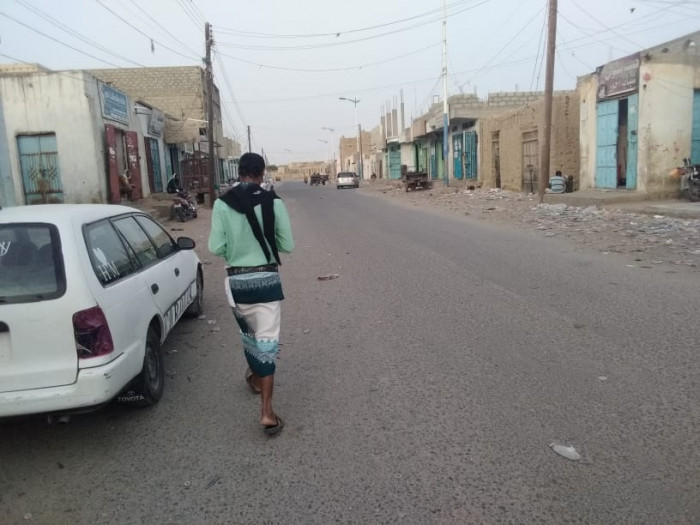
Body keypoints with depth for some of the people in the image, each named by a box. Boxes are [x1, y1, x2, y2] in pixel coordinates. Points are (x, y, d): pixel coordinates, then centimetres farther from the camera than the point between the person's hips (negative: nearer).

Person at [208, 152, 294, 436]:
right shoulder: (273, 202, -6)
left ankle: (255, 376, 49)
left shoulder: (222, 204, -4)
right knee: (267, 340, 0)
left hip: (237, 280, 2)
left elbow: (216, 248, -6)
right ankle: (267, 412, -2)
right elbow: (287, 245, -3)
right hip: (266, 279, -2)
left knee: (248, 332, 25)